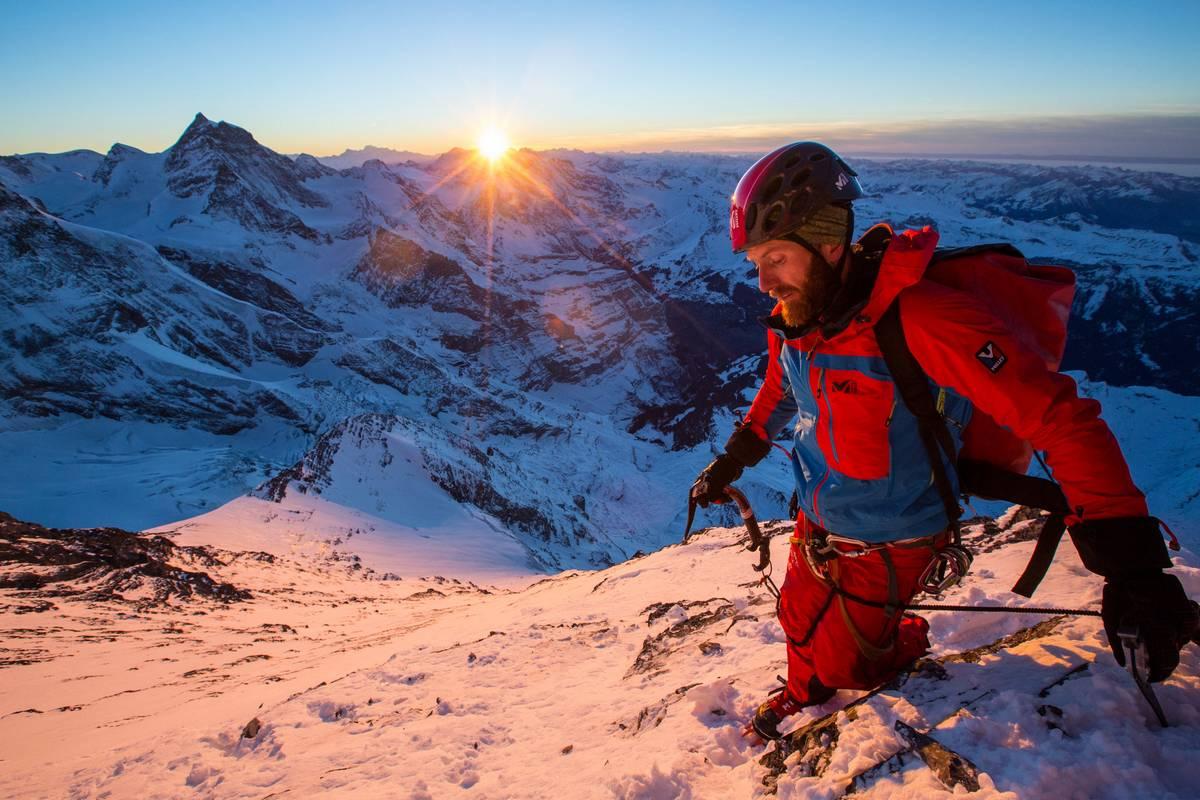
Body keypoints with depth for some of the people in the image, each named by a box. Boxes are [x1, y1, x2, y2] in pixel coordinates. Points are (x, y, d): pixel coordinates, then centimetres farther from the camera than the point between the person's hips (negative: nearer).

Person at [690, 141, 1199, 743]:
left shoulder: (921, 320, -35)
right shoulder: (797, 318, -11)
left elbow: (1060, 418, -35)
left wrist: (1131, 563, -39)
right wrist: (732, 460, 13)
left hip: (887, 546, -6)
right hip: (816, 523, 6)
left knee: (842, 664, 13)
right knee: (798, 620, 25)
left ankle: (908, 648, 45)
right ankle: (804, 695, 56)